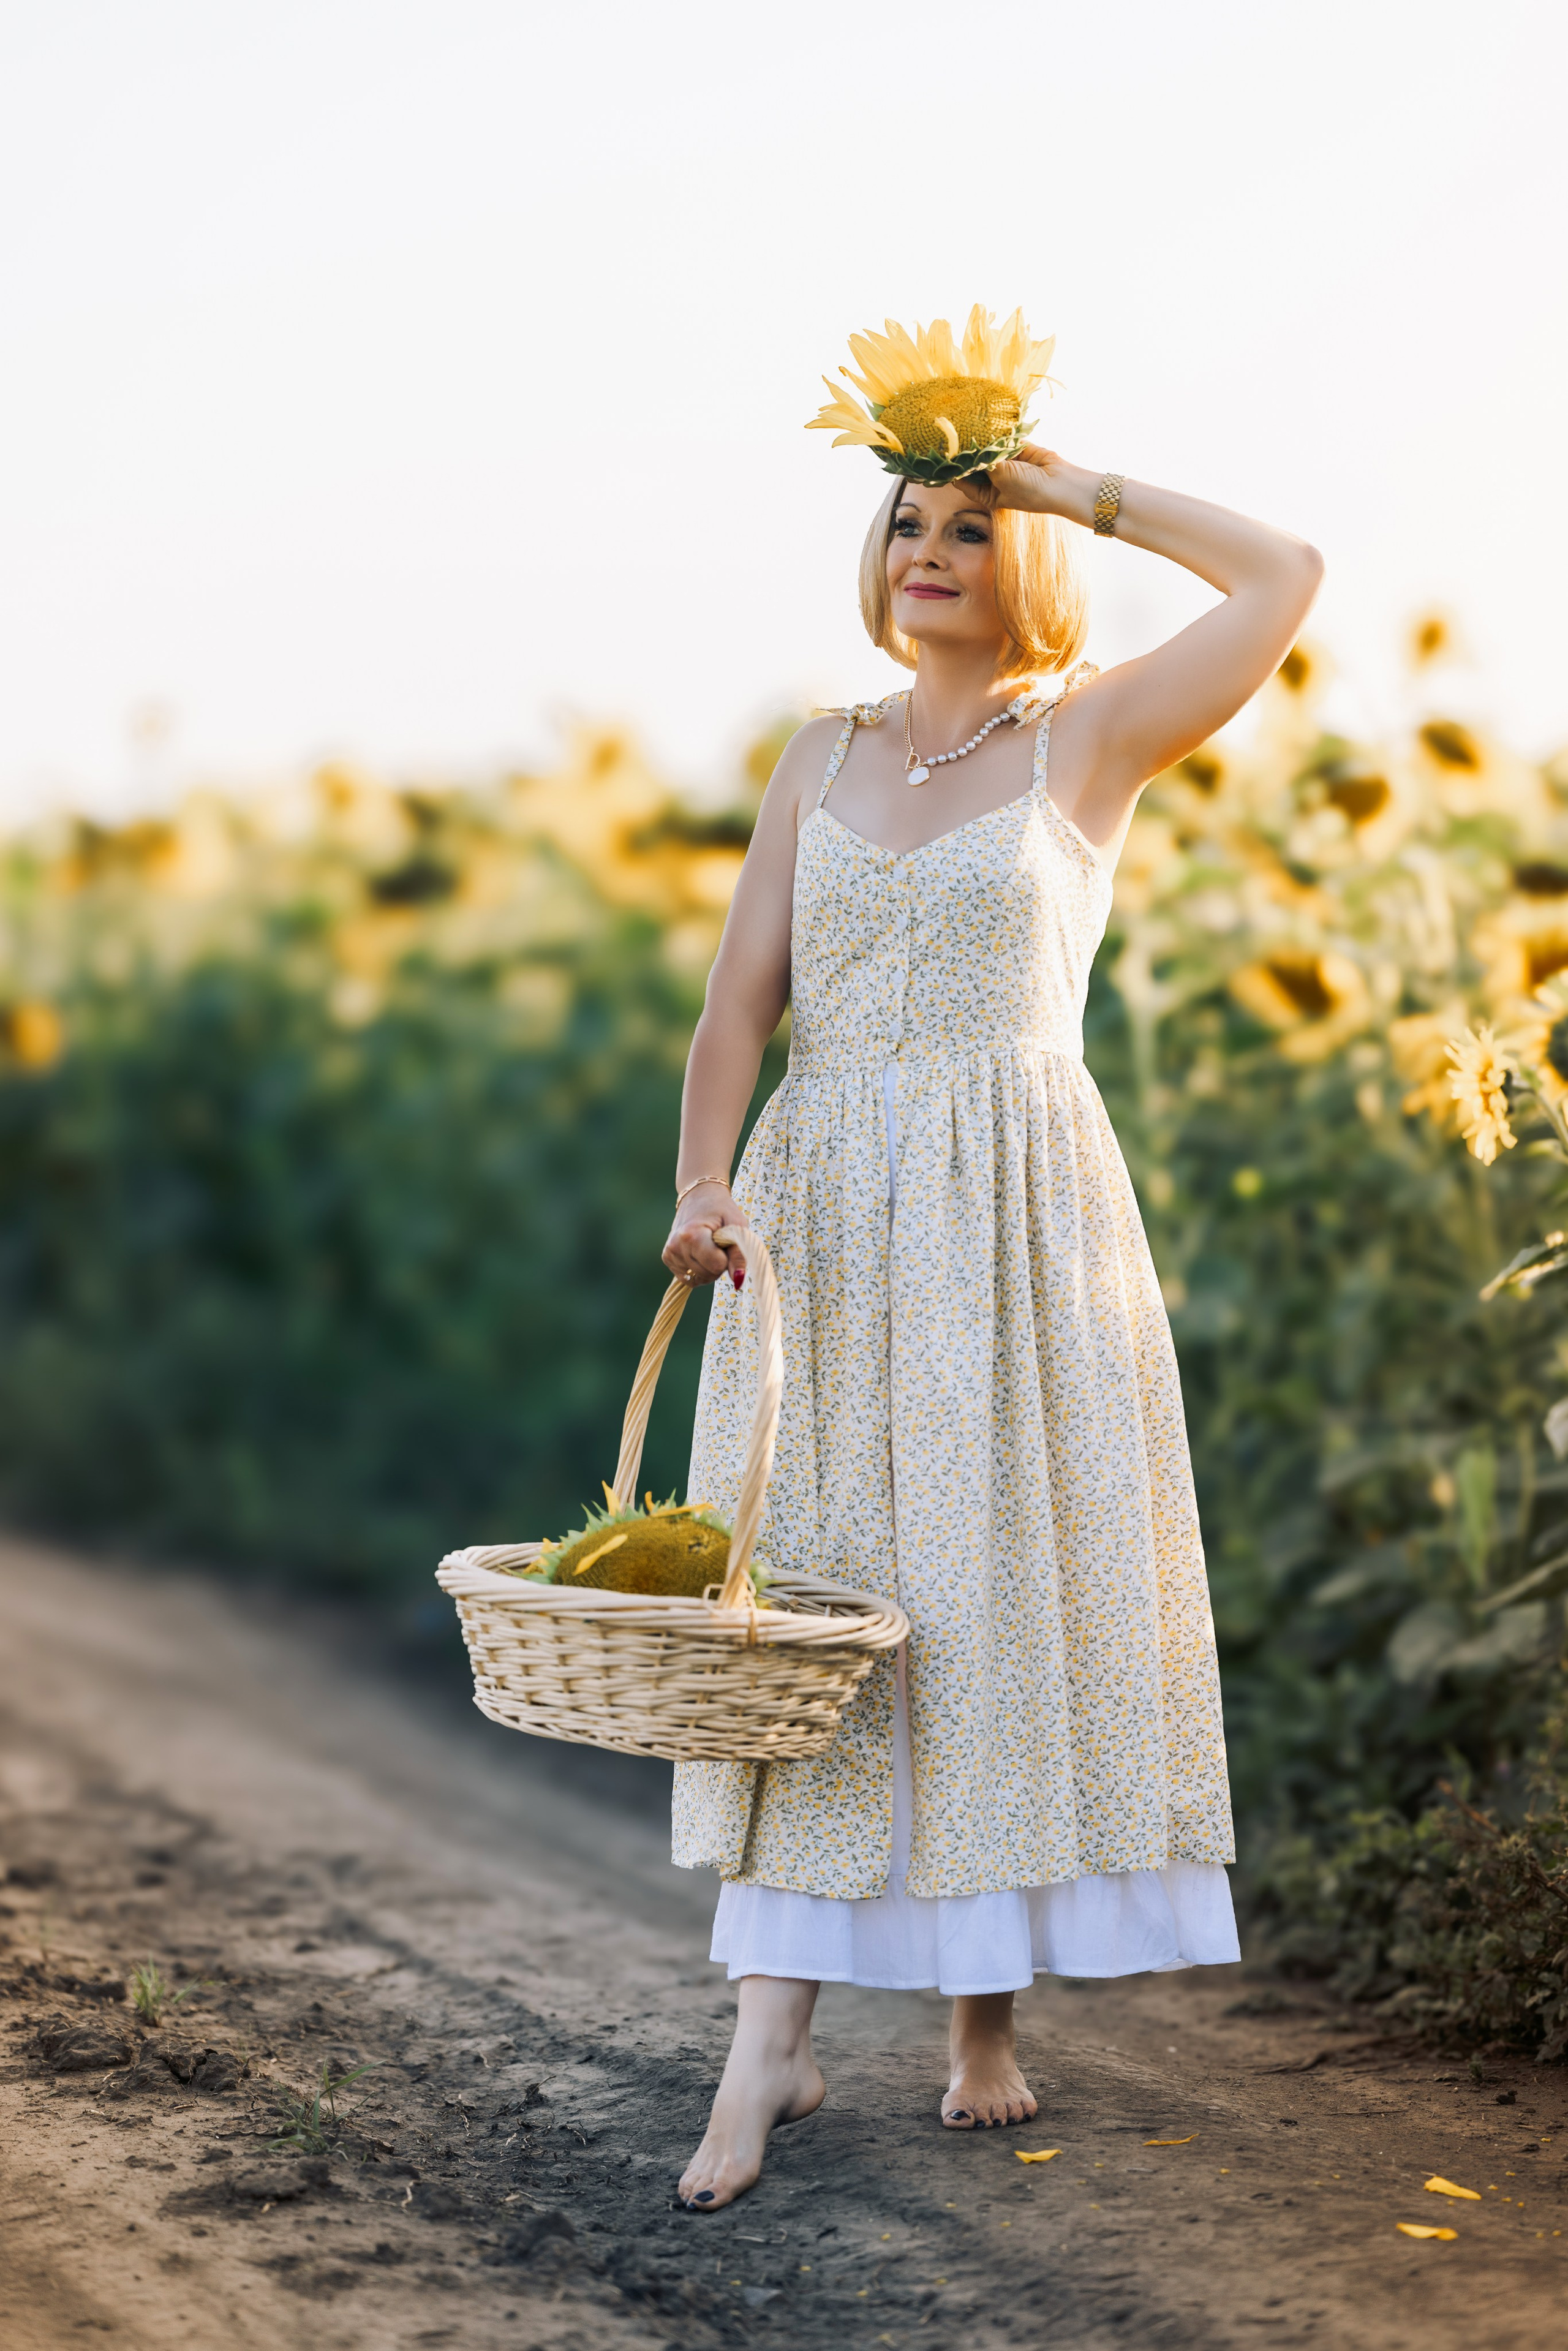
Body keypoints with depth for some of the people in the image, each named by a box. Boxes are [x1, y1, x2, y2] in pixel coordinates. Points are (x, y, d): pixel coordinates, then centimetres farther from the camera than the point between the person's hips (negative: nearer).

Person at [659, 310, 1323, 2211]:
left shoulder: (1089, 741, 3)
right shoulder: (820, 760, 13)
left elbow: (1287, 577, -8)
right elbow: (742, 994, 6)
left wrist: (1086, 492, 1)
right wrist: (702, 1181, -11)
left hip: (1016, 1214, -3)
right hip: (824, 1207, 3)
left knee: (1007, 1588, -2)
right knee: (802, 1589, -3)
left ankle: (989, 2020, 10)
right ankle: (770, 2043, -3)